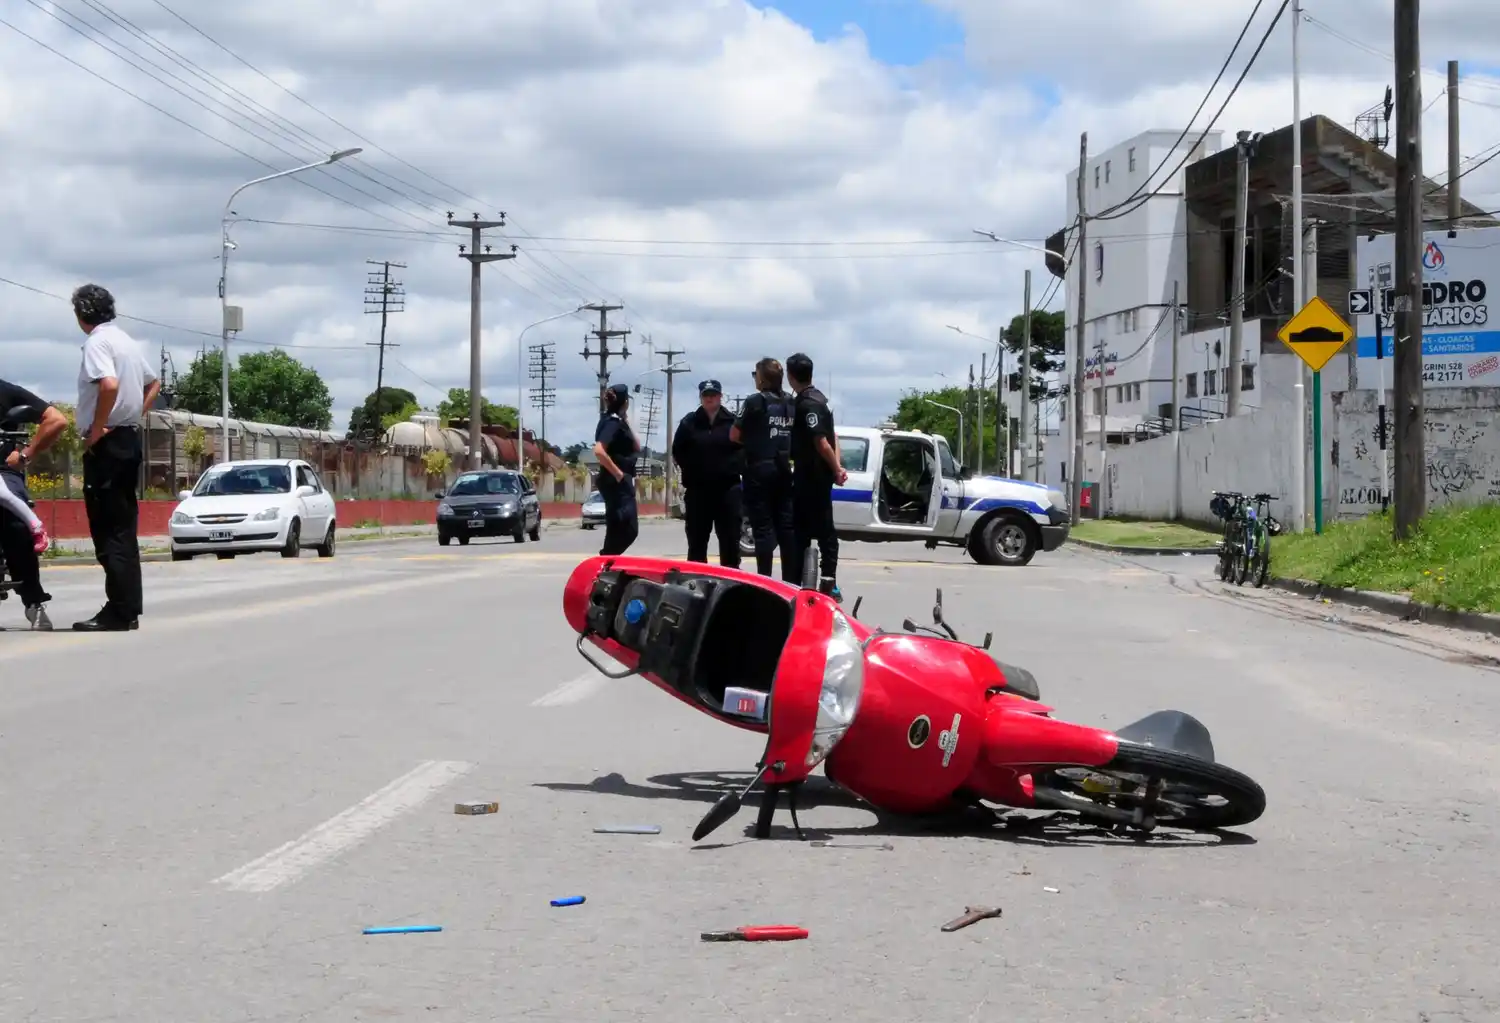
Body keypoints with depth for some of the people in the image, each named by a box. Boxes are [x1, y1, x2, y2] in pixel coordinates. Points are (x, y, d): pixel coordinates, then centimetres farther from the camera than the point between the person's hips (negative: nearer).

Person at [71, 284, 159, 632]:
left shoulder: (97, 342, -12)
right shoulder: (127, 341, 15)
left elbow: (109, 385, -28)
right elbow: (153, 383, 27)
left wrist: (95, 431, -19)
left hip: (106, 443, -9)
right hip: (130, 439, 9)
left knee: (108, 529, -8)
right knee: (124, 528, 11)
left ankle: (118, 612, -10)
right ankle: (128, 609, 13)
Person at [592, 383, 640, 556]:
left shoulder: (618, 421, 14)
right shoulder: (613, 422, -14)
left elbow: (636, 447, 17)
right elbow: (599, 451, -27)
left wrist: (627, 422, 11)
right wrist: (618, 474, -21)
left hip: (621, 483, 10)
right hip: (616, 483, -10)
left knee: (619, 529, 12)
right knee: (627, 529, -11)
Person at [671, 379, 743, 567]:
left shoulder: (732, 421, 2)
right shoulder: (689, 423, 4)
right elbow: (677, 453, 8)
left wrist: (733, 465, -7)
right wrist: (691, 469, 0)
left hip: (727, 488, -1)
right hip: (697, 489, 1)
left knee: (730, 540, 3)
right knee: (697, 541, 6)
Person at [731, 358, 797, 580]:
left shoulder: (755, 402, -9)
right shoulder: (791, 403, 8)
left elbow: (734, 436, -4)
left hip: (760, 470, -6)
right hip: (783, 470, 6)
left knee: (763, 527, -4)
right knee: (786, 526, 8)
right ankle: (792, 582, 8)